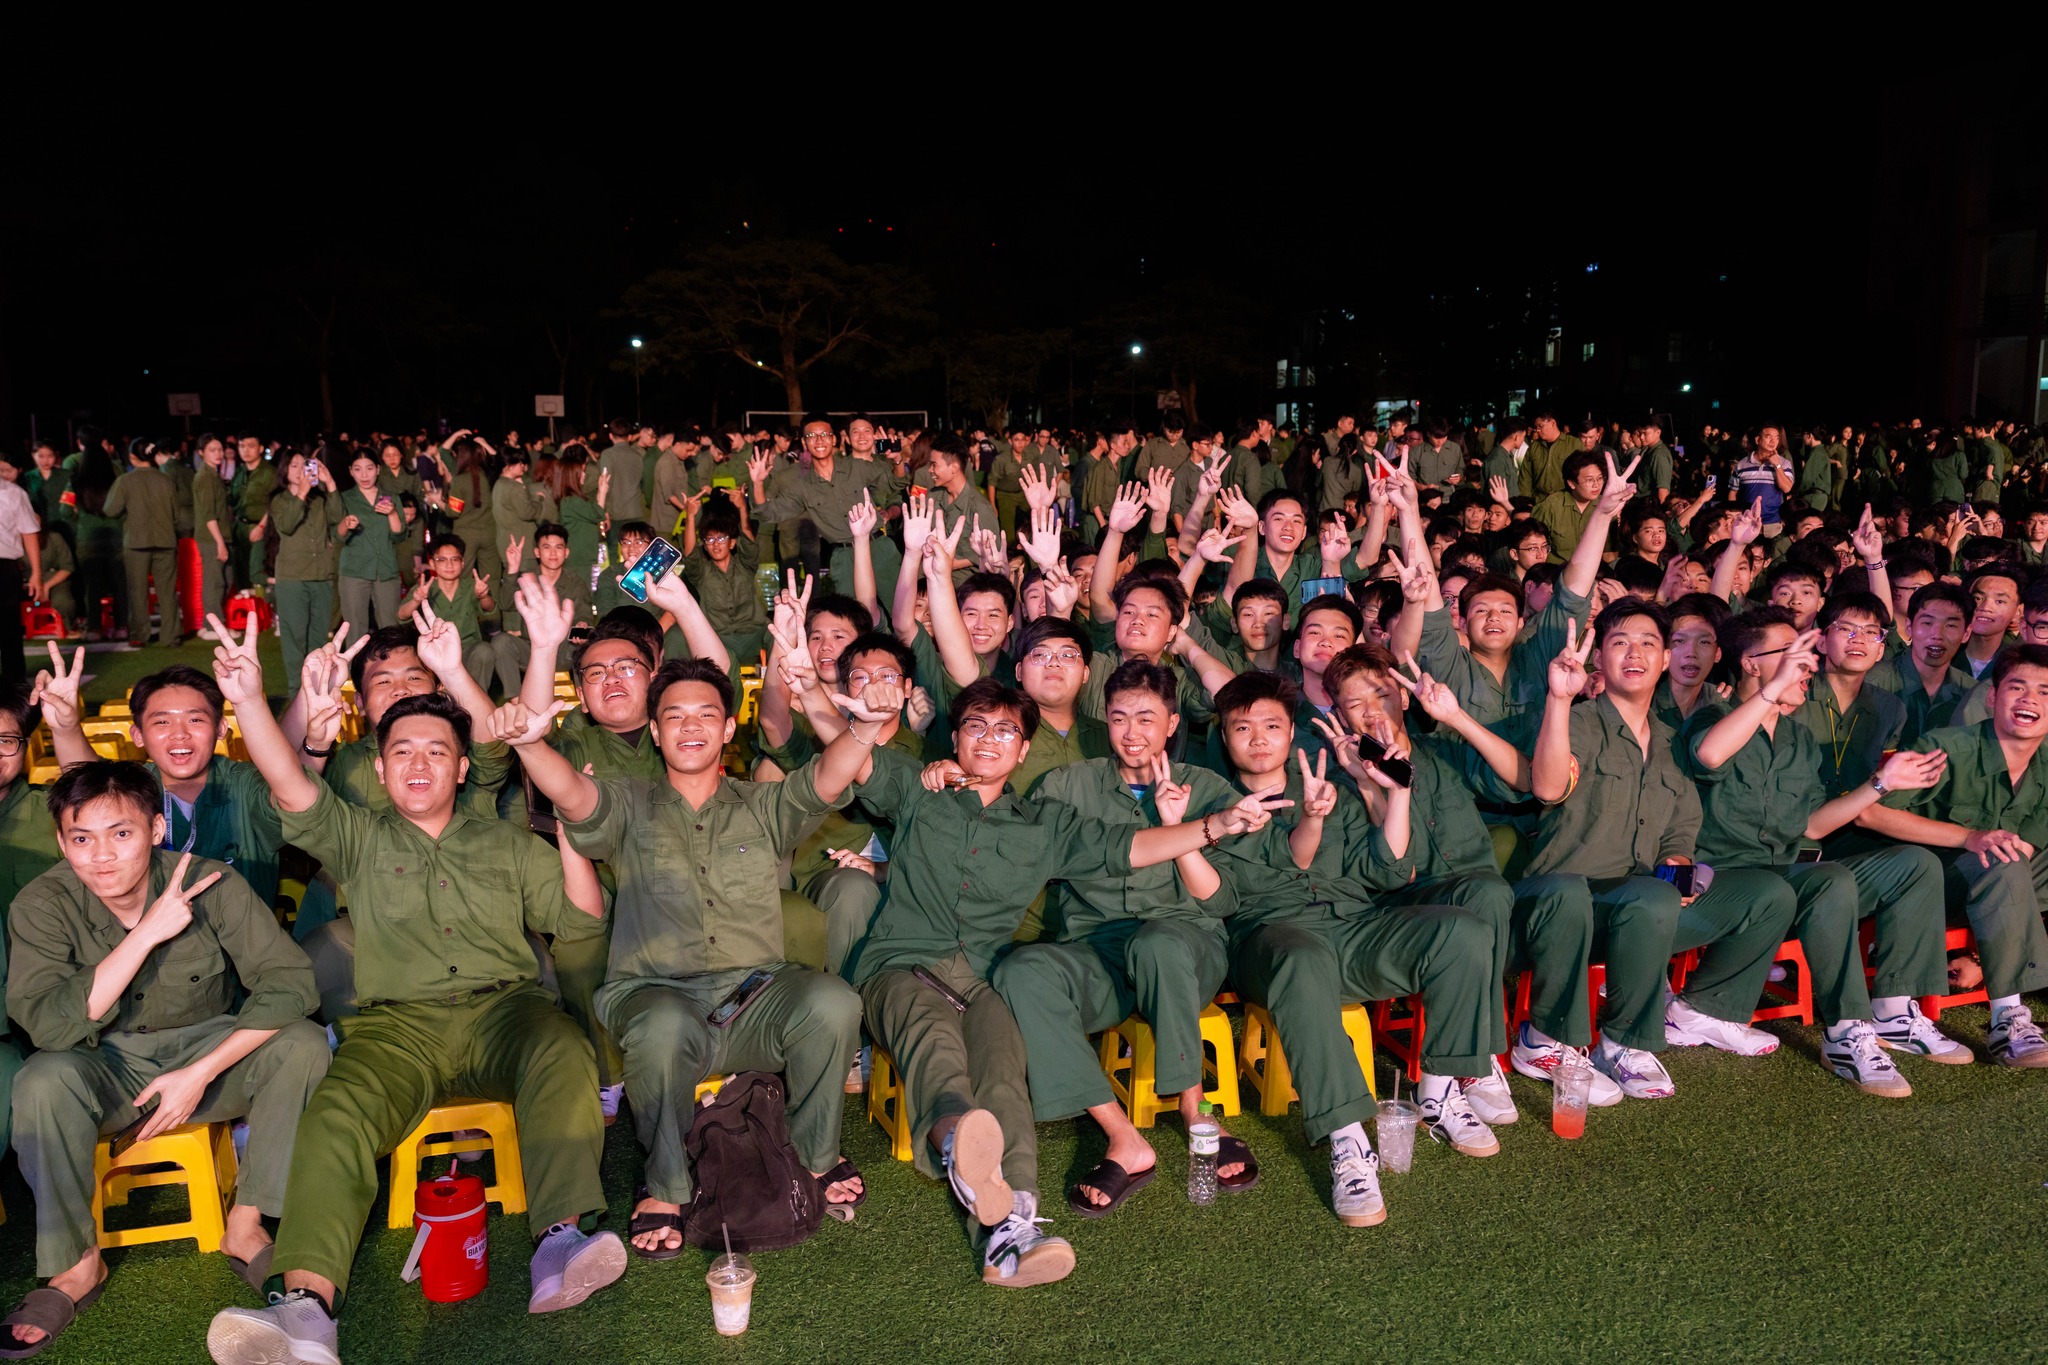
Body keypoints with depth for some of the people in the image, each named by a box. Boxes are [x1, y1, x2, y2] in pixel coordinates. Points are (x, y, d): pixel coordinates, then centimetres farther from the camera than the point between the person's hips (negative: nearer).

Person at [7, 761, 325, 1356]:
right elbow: (49, 1026, -28)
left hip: (209, 1049, 0)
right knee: (41, 1082, -32)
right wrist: (149, 932, -33)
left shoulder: (209, 883, -18)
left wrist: (203, 1073, -25)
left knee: (303, 1045, -26)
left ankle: (246, 1225, -11)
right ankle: (77, 1262, -11)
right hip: (106, 1067, 0)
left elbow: (289, 980, -21)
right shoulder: (43, 903, -16)